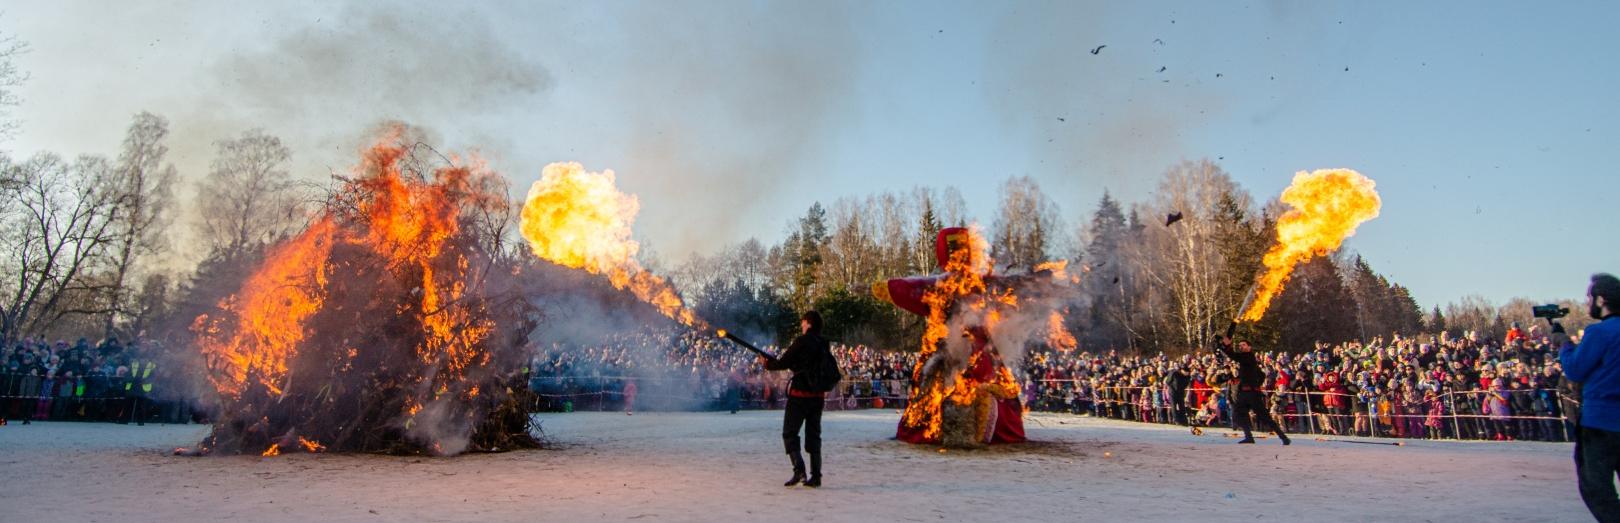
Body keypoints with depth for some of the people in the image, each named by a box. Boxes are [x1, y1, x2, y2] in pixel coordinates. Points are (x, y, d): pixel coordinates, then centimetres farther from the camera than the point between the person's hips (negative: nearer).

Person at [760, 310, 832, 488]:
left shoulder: (802, 341, -12)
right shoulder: (824, 344, 7)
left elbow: (783, 363, -8)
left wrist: (767, 363, 9)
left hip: (800, 394, -6)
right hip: (818, 395, 6)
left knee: (789, 433, 2)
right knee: (813, 435, 12)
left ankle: (799, 469, -14)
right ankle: (816, 476, 10)